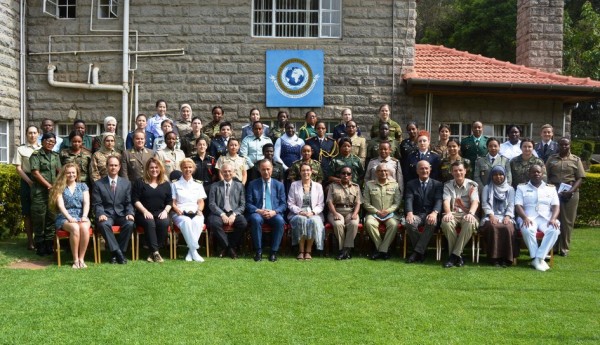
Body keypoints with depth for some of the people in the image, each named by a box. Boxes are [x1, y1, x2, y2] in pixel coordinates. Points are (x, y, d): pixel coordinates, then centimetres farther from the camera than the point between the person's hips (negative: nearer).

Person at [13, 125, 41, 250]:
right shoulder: (21, 149, 6)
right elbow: (18, 169, 0)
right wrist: (29, 181, -13)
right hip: (27, 181, -2)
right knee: (28, 212, 0)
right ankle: (30, 241, 4)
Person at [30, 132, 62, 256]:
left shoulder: (55, 156, 14)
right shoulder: (36, 154, -1)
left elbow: (59, 172, 12)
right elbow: (35, 172, -9)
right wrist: (49, 185, -11)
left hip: (53, 191, 5)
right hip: (39, 191, -5)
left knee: (51, 218, 6)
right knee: (39, 218, -2)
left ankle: (49, 244, 12)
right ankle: (40, 245, 5)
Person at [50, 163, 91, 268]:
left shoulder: (83, 186, 16)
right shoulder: (59, 187, 9)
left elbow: (86, 203, 5)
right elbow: (60, 205, -3)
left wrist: (84, 216, -13)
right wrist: (69, 217, -19)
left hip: (81, 216, 2)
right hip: (65, 217, -2)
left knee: (84, 228, -34)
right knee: (75, 228, -36)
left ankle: (81, 259, -25)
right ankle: (75, 260, -26)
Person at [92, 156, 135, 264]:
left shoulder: (126, 183, 11)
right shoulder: (98, 184, 6)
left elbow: (128, 202, 8)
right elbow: (97, 204, 0)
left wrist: (129, 213, -12)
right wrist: (101, 214, -20)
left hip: (121, 214, 2)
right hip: (106, 214, -1)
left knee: (130, 224, -31)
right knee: (103, 224, -36)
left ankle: (120, 251, -18)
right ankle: (117, 252, -30)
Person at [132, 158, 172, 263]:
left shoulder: (165, 184, 17)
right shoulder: (139, 182, 9)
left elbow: (169, 201, 13)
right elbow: (135, 200, 0)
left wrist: (165, 211, -6)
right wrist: (145, 211, -13)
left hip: (160, 213, 2)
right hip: (144, 213, -2)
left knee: (164, 223, -32)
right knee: (150, 223, -35)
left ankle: (153, 252, -24)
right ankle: (155, 252, -34)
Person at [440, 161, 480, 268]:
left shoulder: (472, 185, 9)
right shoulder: (448, 185, 12)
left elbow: (475, 201, -6)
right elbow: (446, 200, -5)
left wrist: (471, 213, -29)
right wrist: (448, 213, -28)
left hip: (467, 214, -1)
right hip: (453, 213, 1)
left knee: (470, 222, -38)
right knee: (446, 222, -36)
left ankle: (454, 255, -29)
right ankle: (458, 255, -22)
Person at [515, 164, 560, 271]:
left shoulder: (551, 188, 19)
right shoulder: (522, 187, 14)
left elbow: (556, 206, 9)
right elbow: (518, 205, 2)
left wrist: (553, 219, -12)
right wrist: (525, 218, -18)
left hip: (546, 218, 2)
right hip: (529, 218, -1)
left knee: (554, 230, -32)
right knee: (527, 230, -37)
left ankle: (538, 258, -31)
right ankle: (535, 258, -26)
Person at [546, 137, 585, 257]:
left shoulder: (576, 160, 6)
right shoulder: (551, 159, 10)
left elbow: (580, 178, 1)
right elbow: (546, 176, 6)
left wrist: (572, 190, -13)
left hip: (570, 194, -1)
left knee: (567, 221, 3)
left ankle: (564, 248, 10)